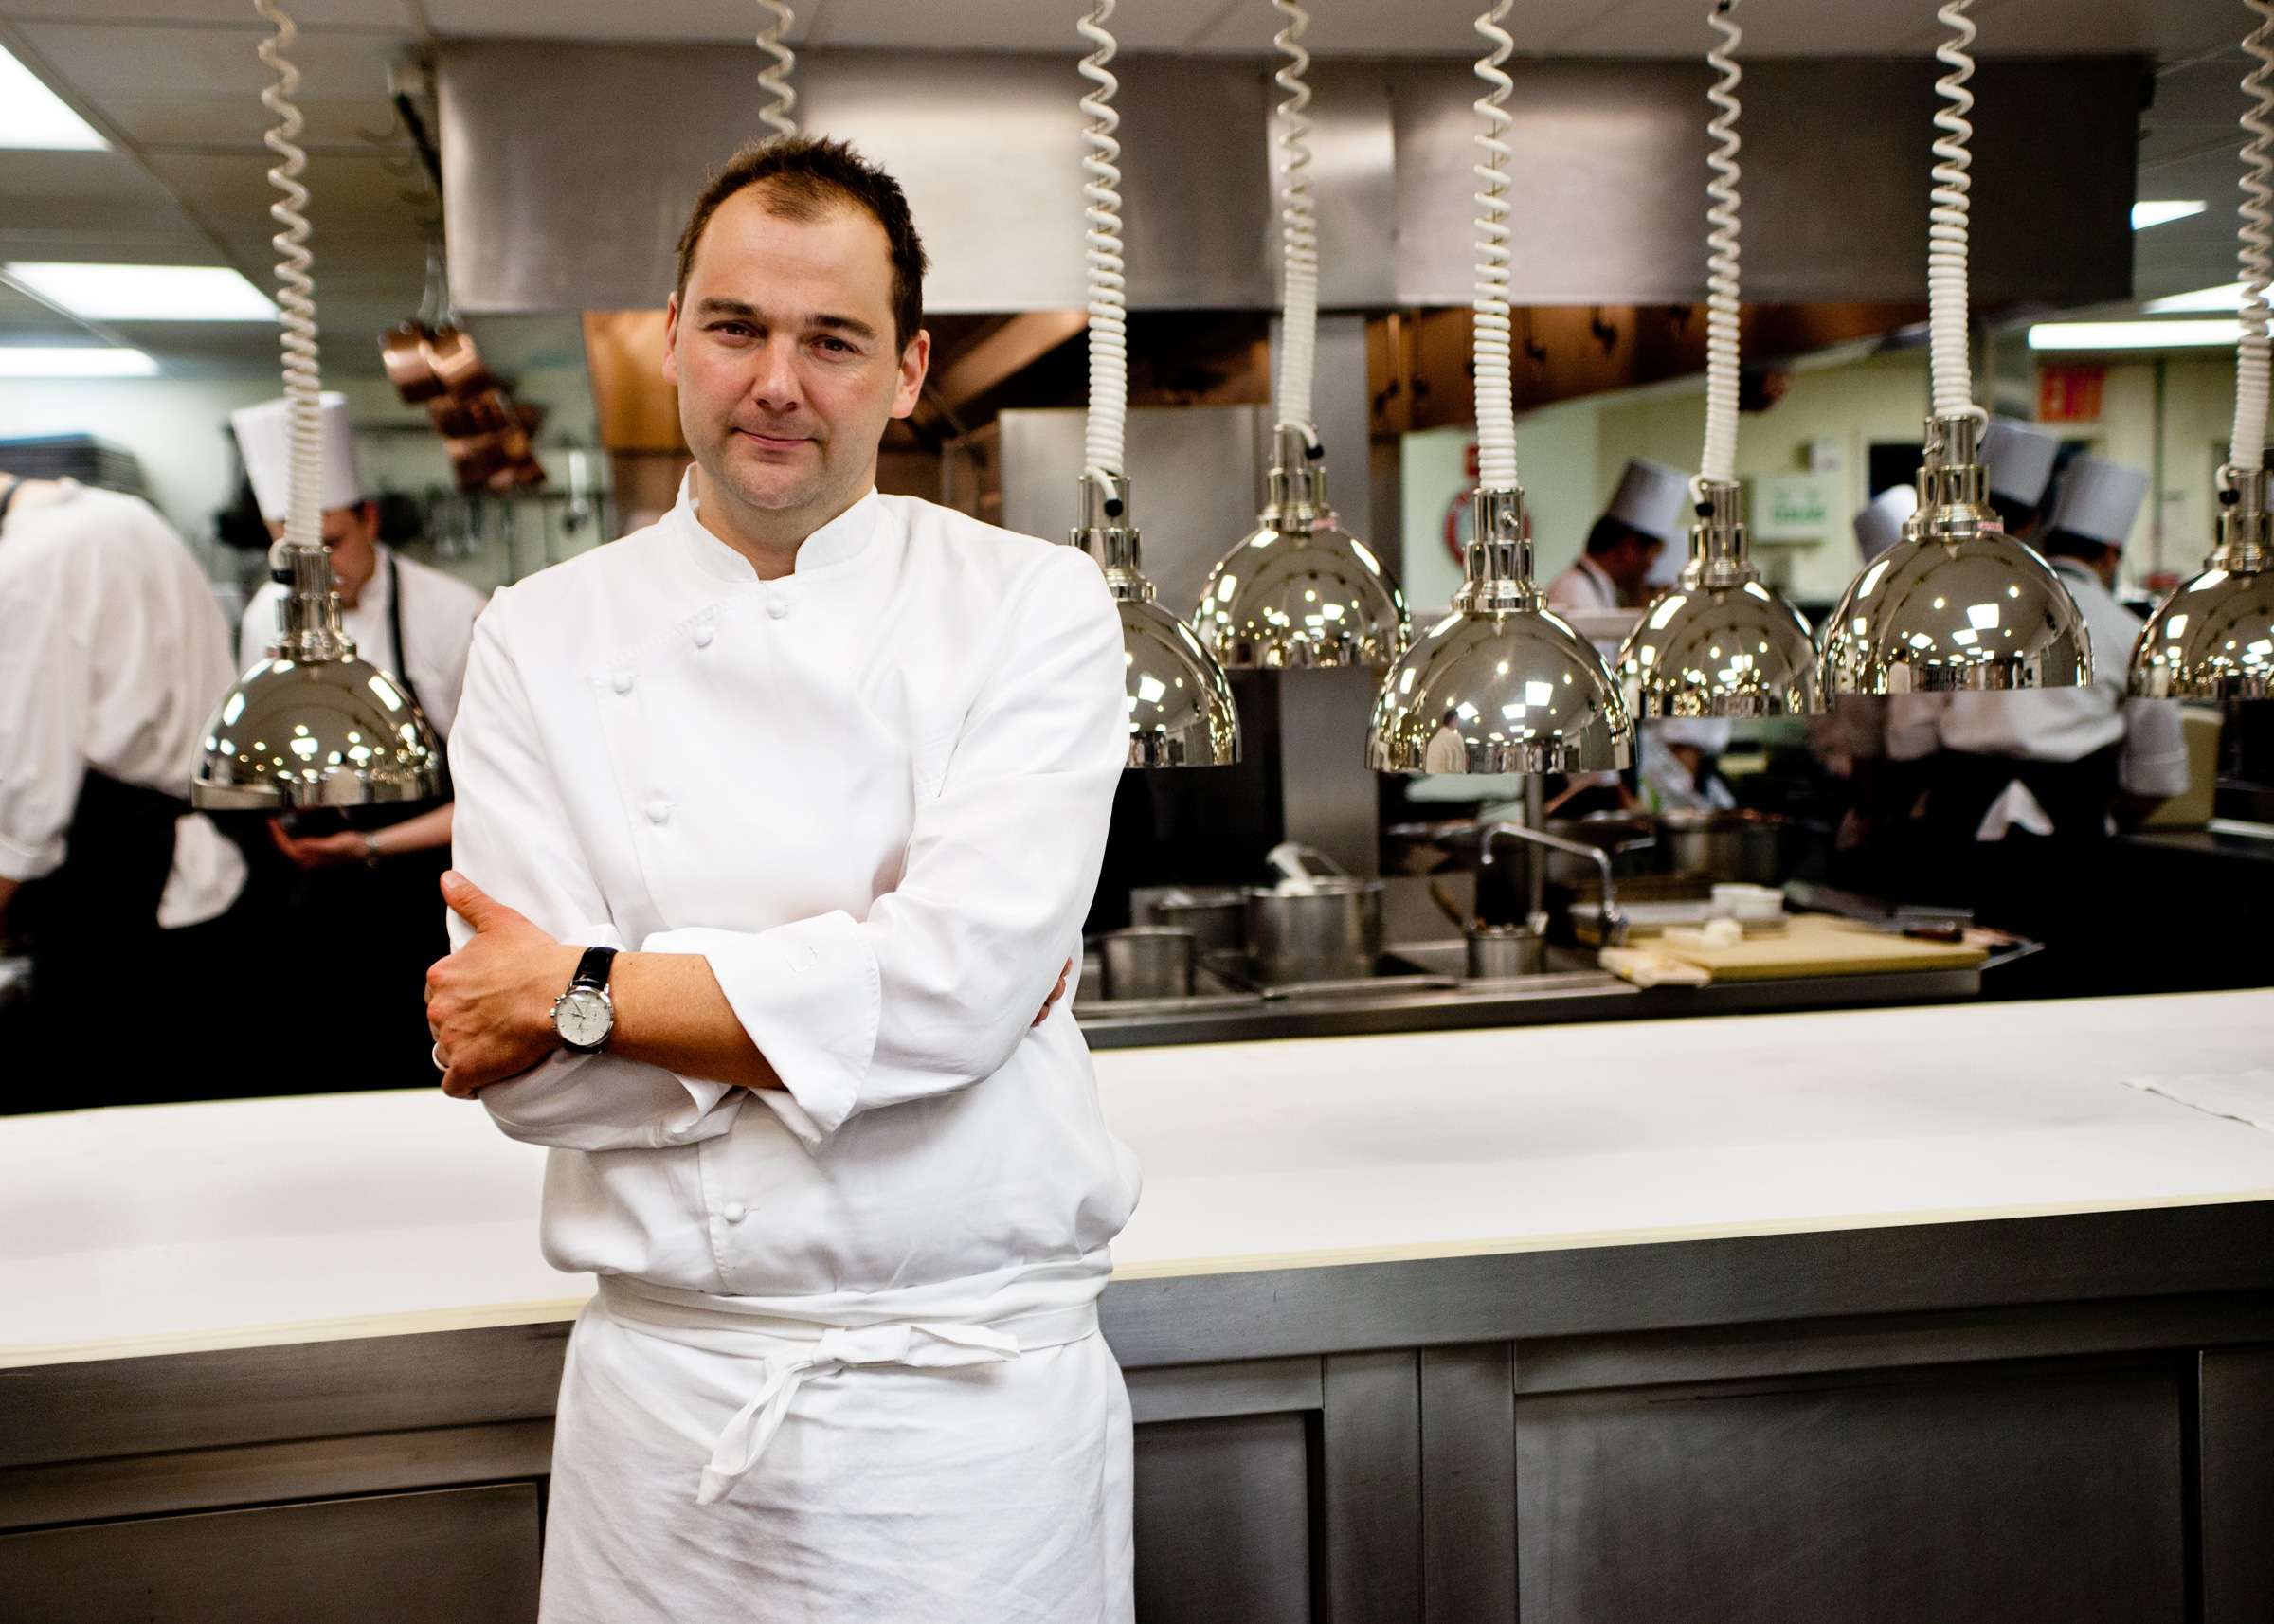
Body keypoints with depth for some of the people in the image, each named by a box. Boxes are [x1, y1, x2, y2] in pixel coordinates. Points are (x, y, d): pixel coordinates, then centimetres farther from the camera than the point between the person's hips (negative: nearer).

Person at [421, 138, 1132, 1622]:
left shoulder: (1033, 606, -4)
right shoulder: (546, 638, 1)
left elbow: (967, 971, -18)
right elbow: (523, 1072, -7)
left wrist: (579, 992, -13)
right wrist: (841, 1006, -15)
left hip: (978, 1401, -1)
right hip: (664, 1395, 2)